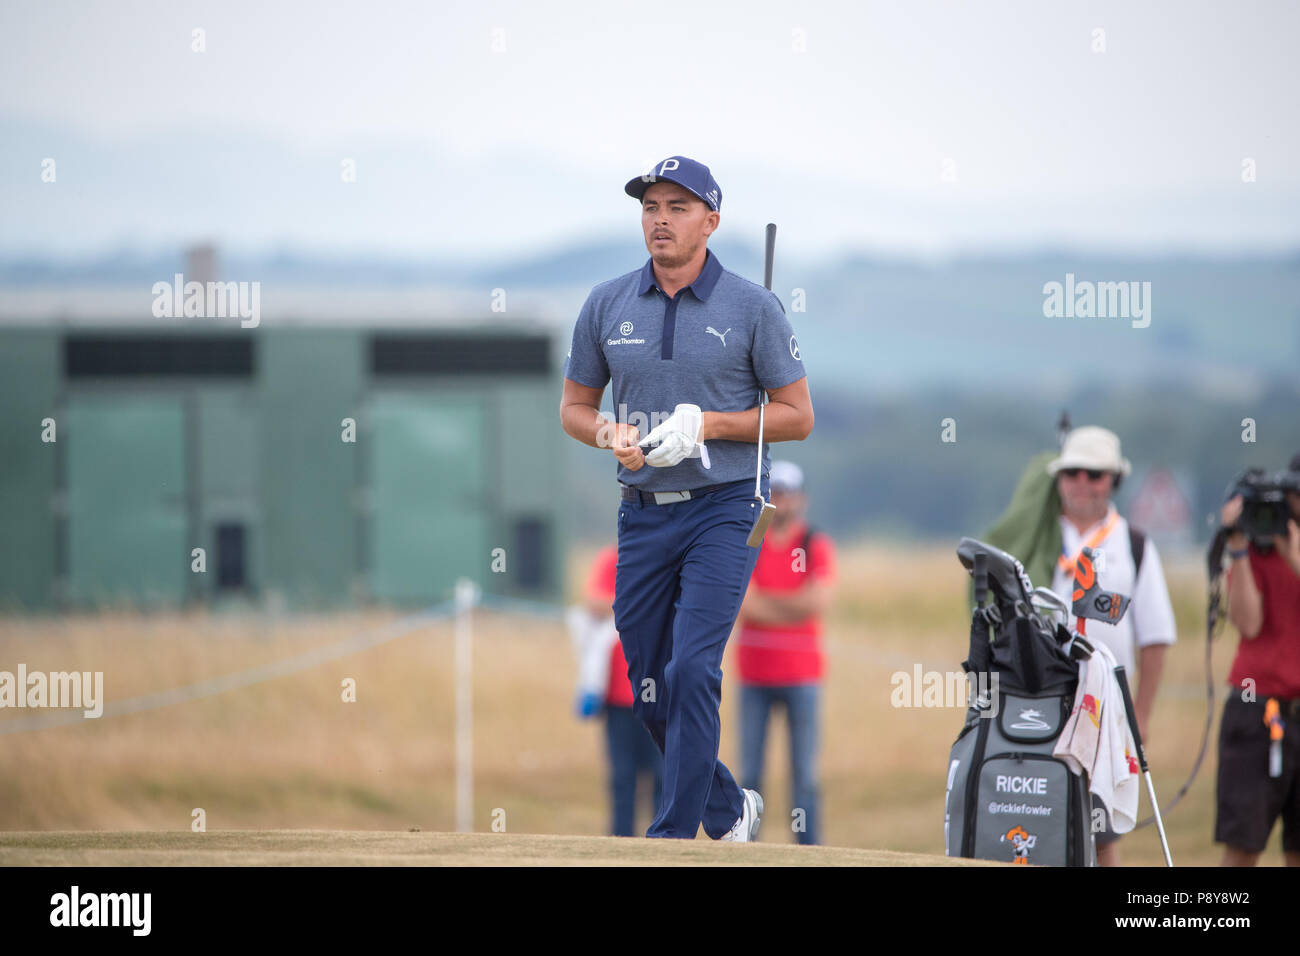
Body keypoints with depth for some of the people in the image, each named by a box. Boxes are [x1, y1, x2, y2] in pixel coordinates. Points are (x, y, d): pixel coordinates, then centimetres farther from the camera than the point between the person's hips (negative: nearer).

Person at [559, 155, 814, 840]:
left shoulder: (752, 307, -2)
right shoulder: (607, 306, 7)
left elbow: (797, 417, 0)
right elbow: (574, 406, 15)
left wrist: (707, 424, -13)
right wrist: (611, 434, -7)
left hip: (724, 509, -4)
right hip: (643, 518, 4)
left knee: (691, 670, -18)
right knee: (650, 694, 8)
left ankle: (672, 840, -14)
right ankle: (728, 810, 29)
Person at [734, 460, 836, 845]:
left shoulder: (816, 546, 3)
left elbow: (817, 603, -10)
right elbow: (743, 604, -6)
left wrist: (764, 602, -7)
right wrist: (792, 606, -10)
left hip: (801, 675, -1)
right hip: (754, 673, 1)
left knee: (804, 771, -3)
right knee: (749, 773, 0)